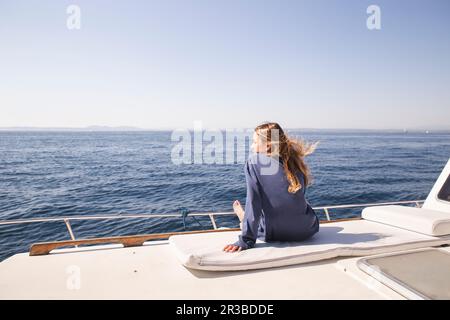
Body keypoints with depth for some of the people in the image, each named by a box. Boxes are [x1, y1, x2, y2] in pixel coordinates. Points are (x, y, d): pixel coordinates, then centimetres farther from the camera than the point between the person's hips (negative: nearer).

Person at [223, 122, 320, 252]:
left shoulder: (254, 162, -11)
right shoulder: (295, 161, 1)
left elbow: (253, 202, -17)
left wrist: (246, 241, -14)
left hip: (274, 234, -4)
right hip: (307, 229, 4)